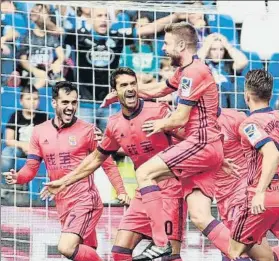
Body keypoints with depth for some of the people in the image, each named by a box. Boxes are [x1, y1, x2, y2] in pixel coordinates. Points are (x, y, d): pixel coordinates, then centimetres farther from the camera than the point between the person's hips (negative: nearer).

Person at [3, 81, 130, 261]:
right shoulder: (40, 132, 7)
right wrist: (17, 177, -12)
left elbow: (108, 164, 2)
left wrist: (121, 191, -8)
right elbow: (31, 168, 9)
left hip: (85, 200, -5)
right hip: (63, 205, 5)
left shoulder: (87, 130, -4)